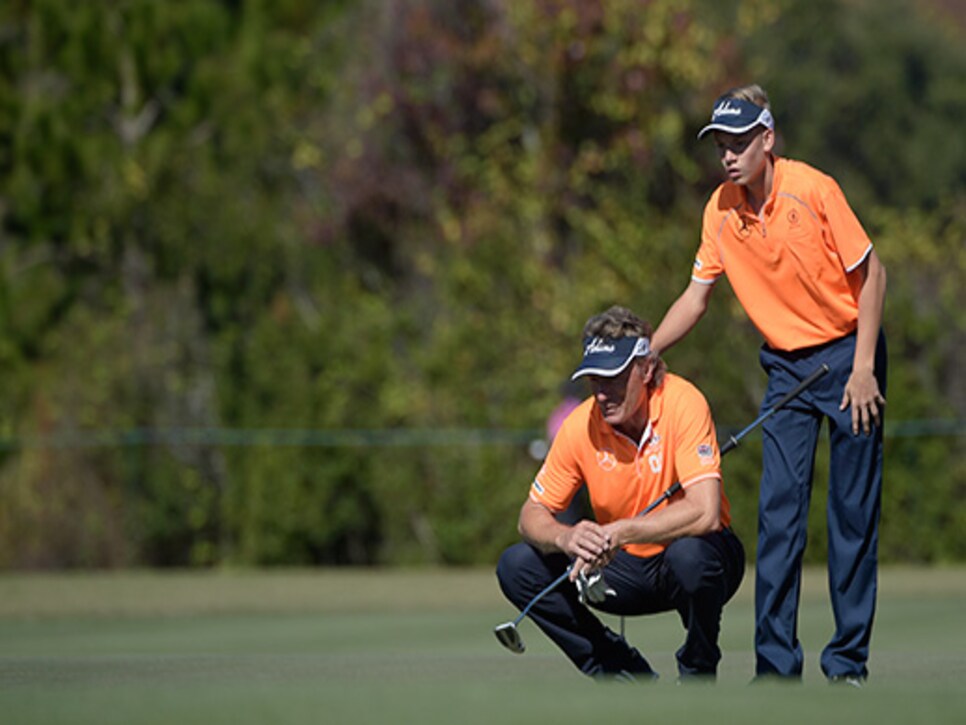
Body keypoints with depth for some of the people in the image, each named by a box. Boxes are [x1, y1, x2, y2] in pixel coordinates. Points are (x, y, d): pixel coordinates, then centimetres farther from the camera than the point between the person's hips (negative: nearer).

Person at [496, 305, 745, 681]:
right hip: (629, 569, 5)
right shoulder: (580, 425, -11)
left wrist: (619, 532, -35)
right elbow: (532, 515, -5)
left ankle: (698, 677, -9)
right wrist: (565, 537, -28)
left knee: (689, 555, -39)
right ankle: (629, 678, -2)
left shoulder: (682, 403, -23)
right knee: (517, 566, -12)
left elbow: (705, 513, -32)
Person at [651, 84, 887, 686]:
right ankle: (777, 664, 0)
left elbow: (871, 273, -10)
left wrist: (863, 367, -14)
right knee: (778, 512, -4)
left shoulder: (813, 190, -16)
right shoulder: (721, 211, -2)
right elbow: (698, 296, 8)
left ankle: (849, 660, 6)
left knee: (853, 512, -1)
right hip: (786, 366, 4)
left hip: (847, 356, -4)